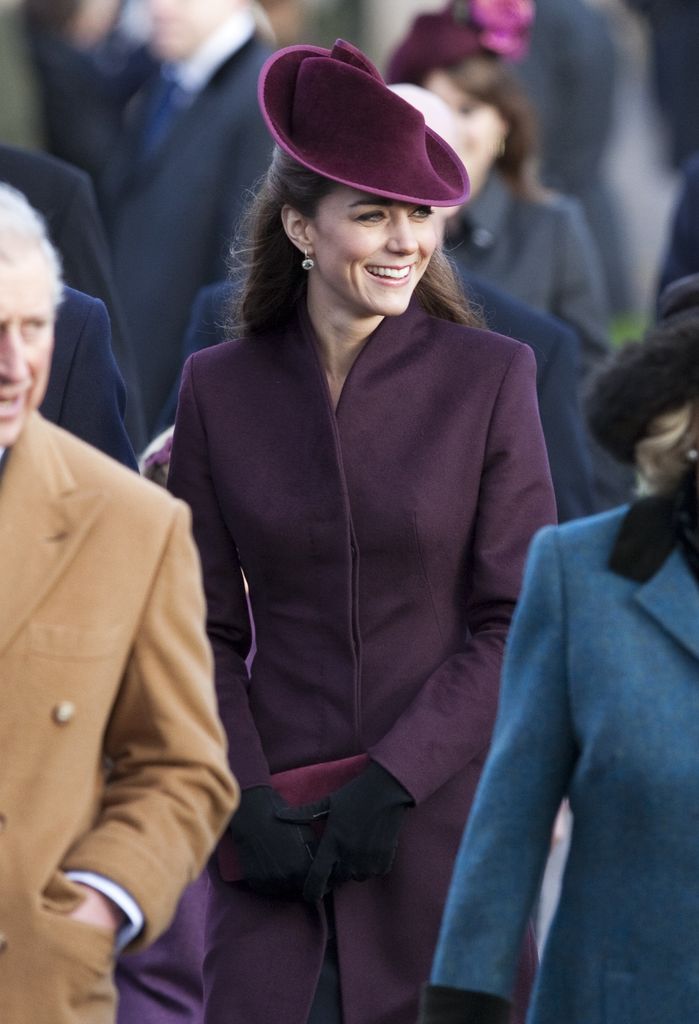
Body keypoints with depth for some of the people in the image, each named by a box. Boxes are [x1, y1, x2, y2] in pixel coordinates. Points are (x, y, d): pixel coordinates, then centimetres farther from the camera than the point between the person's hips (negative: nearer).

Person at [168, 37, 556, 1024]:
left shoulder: (490, 376, 0)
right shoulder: (220, 387, 5)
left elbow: (518, 623, -3)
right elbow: (205, 629, 6)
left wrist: (396, 779, -11)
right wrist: (246, 800, -6)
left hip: (442, 812, -1)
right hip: (278, 828, 1)